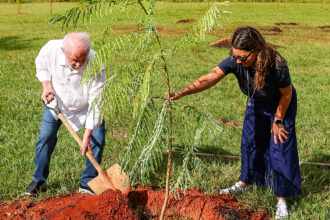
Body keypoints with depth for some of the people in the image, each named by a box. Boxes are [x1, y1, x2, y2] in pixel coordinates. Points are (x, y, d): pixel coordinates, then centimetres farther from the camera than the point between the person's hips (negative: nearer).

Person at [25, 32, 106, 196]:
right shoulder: (51, 49, -33)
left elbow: (95, 104, -32)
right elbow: (41, 65, -5)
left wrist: (87, 136, -32)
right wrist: (46, 86, -20)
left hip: (85, 106, -1)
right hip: (56, 101, 2)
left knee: (97, 139, -9)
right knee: (45, 137, 1)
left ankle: (88, 183, 8)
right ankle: (39, 180, 22)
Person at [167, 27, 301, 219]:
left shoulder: (276, 65, -39)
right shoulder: (235, 61, -30)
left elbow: (287, 94, -22)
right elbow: (210, 78, -41)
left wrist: (278, 120, -12)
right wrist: (182, 93, -54)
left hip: (281, 105, -4)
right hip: (256, 103, 5)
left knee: (280, 148, -4)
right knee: (250, 141, 14)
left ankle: (282, 199, 9)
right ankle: (247, 182, 38)